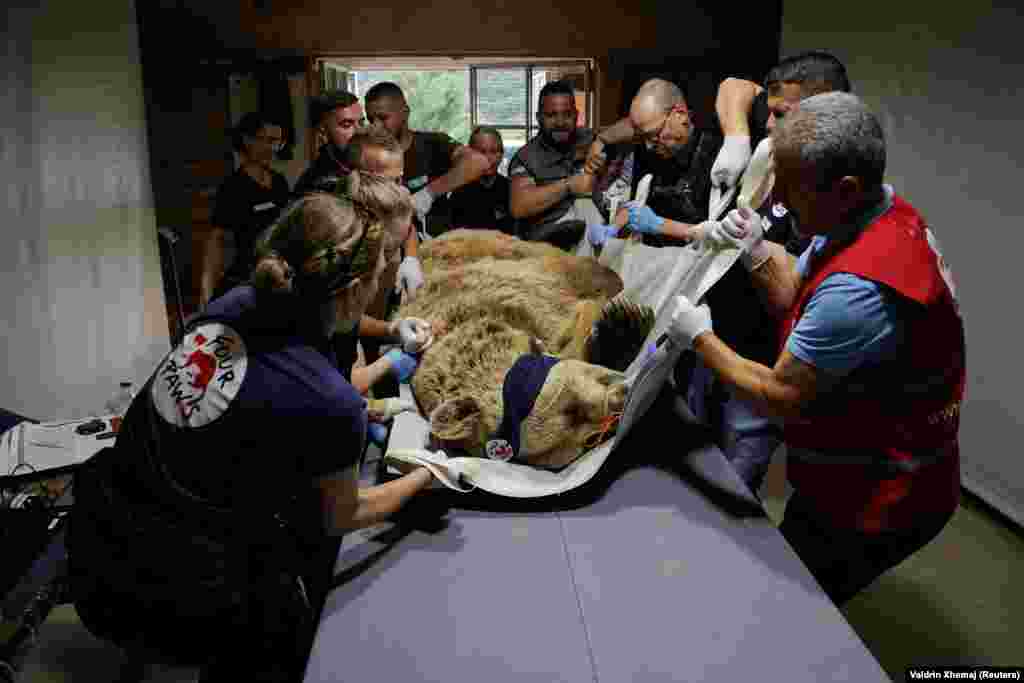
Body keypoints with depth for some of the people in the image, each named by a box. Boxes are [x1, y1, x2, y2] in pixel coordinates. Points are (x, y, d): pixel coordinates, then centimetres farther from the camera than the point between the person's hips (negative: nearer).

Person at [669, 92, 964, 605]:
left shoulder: (860, 287, -36)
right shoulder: (879, 212, -5)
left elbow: (780, 398, -25)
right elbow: (797, 297, 6)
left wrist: (700, 337, -13)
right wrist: (756, 252, -12)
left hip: (877, 502, -9)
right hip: (867, 473, 9)